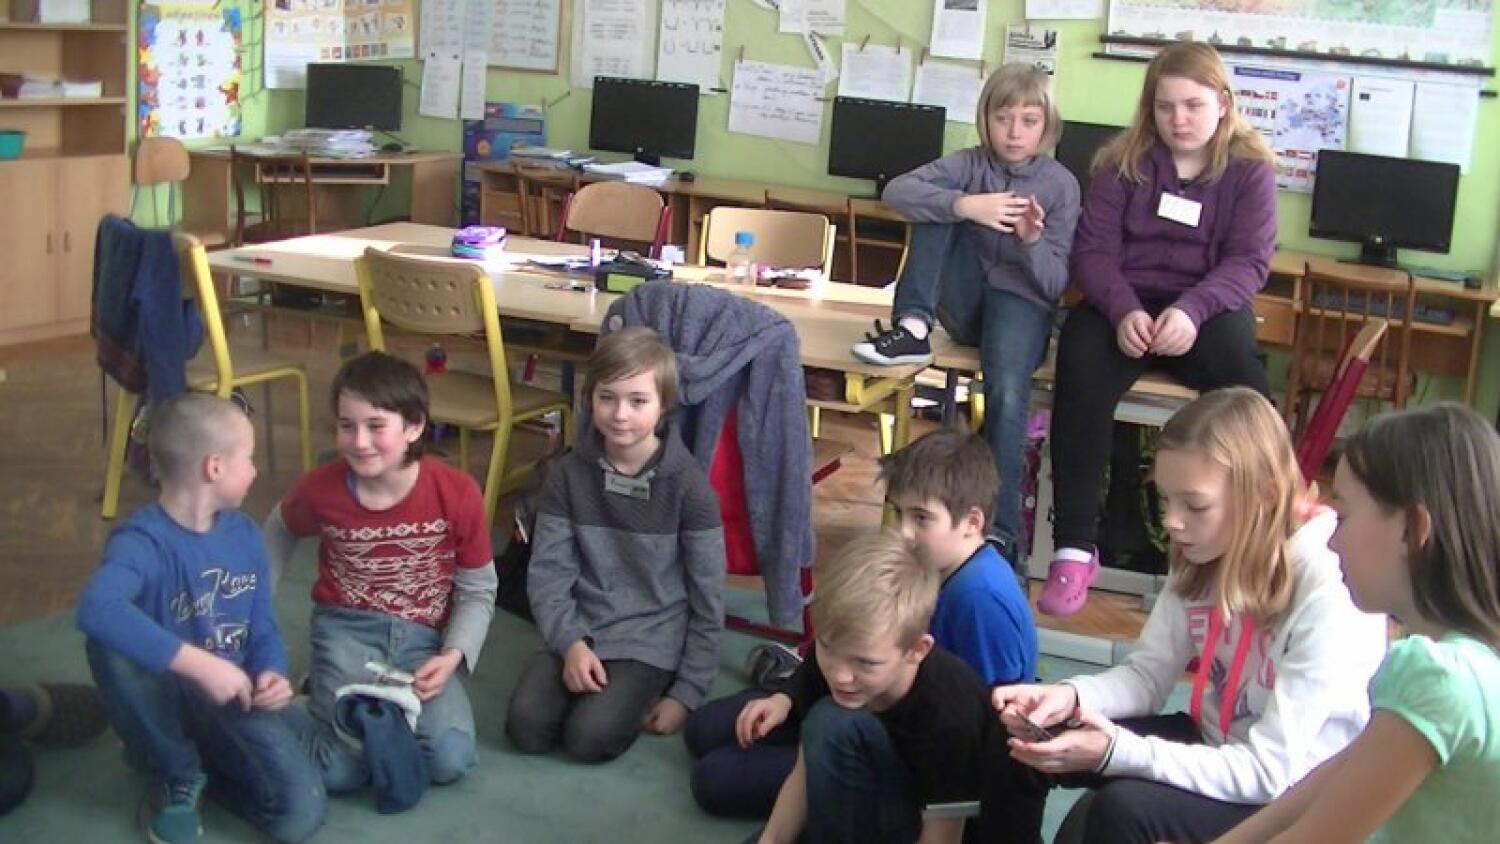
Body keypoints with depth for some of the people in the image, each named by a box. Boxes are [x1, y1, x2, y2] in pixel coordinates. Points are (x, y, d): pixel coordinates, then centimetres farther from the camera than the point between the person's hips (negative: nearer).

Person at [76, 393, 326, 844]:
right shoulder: (143, 540, -23)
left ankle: (203, 760, 12)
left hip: (234, 701, 3)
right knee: (110, 643, -35)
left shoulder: (245, 534, -1)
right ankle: (175, 774, -9)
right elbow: (96, 608, -45)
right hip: (168, 699, -3)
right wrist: (202, 665, -46)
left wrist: (270, 673, -17)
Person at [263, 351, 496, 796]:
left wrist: (453, 655, -18)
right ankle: (328, 697, 9)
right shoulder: (320, 489, -11)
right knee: (341, 770, -21)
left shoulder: (458, 493, -14)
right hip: (347, 631, -1)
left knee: (450, 761, -19)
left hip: (423, 638, 1)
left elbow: (478, 592, -3)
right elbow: (277, 535, 14)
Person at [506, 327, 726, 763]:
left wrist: (687, 692, -7)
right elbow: (548, 571, -2)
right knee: (526, 726, -18)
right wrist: (570, 642, -19)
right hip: (579, 629, 3)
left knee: (590, 737, -22)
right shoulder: (571, 473, -3)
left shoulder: (688, 485, -11)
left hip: (652, 639, -3)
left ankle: (640, 692, 7)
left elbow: (708, 598, -6)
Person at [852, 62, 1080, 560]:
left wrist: (1032, 240, -27)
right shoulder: (970, 165, 0)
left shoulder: (1060, 185, -3)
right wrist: (964, 206, -33)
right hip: (966, 300, 3)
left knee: (1008, 393, -33)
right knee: (938, 205, -17)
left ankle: (1002, 529, -29)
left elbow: (1055, 283, -6)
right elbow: (896, 192, -18)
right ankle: (912, 327, -24)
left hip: (1020, 301, -2)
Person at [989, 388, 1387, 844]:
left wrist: (1118, 753, -34)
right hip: (1217, 745, 7)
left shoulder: (1328, 592, -28)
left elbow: (1268, 771, -28)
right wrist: (1071, 695, -22)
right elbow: (1147, 674, -1)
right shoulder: (1207, 555, -5)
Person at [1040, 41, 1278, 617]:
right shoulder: (1123, 163, 8)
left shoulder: (1250, 169, 6)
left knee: (1244, 387, -34)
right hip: (1124, 304, 1)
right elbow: (1093, 249, 0)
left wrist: (1192, 310, -24)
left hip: (1207, 308, 0)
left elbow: (1249, 261, -4)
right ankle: (1073, 546, -29)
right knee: (1080, 369, -32)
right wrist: (1123, 310, -21)